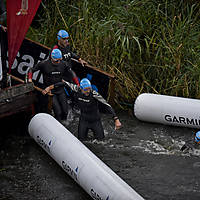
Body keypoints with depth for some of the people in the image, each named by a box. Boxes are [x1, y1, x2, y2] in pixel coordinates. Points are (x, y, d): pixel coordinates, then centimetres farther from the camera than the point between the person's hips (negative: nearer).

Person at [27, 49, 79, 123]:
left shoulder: (63, 64, -5)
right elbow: (31, 70, -2)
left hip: (60, 91, 4)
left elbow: (72, 74, 6)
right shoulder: (44, 64, -14)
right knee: (58, 112, -14)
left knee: (65, 112, 1)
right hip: (49, 91, -4)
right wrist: (29, 79, -17)